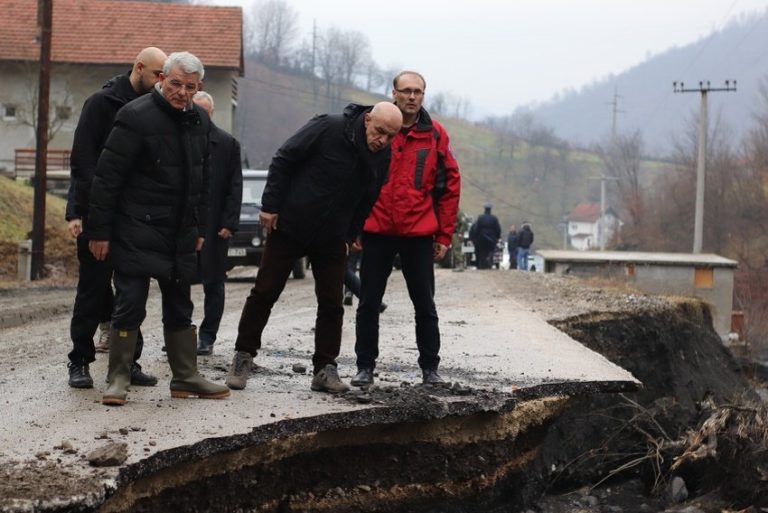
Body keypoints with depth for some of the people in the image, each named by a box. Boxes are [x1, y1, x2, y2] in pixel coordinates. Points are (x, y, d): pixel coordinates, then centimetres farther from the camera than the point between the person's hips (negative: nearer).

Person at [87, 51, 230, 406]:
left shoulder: (199, 121, 9)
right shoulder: (136, 117, -13)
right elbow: (107, 176, -14)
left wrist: (199, 228, 17)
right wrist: (100, 231, -15)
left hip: (180, 235, 7)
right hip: (137, 232, -7)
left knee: (180, 308, 13)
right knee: (130, 305, -5)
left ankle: (186, 377, 22)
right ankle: (118, 379, 4)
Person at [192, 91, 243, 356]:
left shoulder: (228, 144, 2)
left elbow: (235, 187, 1)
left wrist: (228, 223, -7)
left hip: (214, 225, -1)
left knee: (213, 283, 4)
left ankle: (207, 337, 12)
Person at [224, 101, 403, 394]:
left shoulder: (382, 157, -2)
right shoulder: (328, 129, -19)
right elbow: (283, 160, -13)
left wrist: (350, 235, 12)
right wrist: (271, 205, -14)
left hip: (331, 238, 5)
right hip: (290, 226, -4)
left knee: (332, 304, 2)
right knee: (264, 294, 1)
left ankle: (325, 369, 10)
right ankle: (243, 356, 13)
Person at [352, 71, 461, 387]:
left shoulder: (435, 135, 2)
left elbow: (450, 185, 6)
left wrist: (444, 235, 3)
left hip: (419, 234, 0)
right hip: (377, 231, 0)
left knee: (425, 305, 7)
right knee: (369, 303, 5)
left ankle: (430, 367, 17)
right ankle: (365, 366, 15)